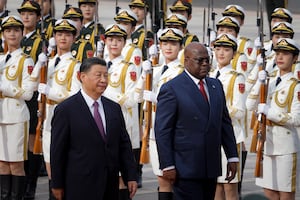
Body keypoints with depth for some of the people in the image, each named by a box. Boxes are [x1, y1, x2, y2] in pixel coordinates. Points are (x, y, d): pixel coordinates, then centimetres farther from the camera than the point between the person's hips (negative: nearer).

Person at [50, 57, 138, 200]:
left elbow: (124, 145, 12)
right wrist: (57, 185, -4)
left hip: (110, 187, 5)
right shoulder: (66, 110, -5)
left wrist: (131, 176, 5)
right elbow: (57, 150, -4)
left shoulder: (114, 108, 11)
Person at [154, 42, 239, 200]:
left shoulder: (216, 86, 13)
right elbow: (162, 131, -9)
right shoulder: (171, 89, -7)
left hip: (211, 168, 6)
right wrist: (168, 166, -13)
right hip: (185, 168, -6)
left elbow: (225, 123, 16)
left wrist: (232, 157, 10)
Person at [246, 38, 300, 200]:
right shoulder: (270, 82, 12)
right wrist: (259, 83, -9)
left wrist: (269, 112, -20)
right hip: (267, 143, 6)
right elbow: (250, 105, 3)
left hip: (286, 145, -6)